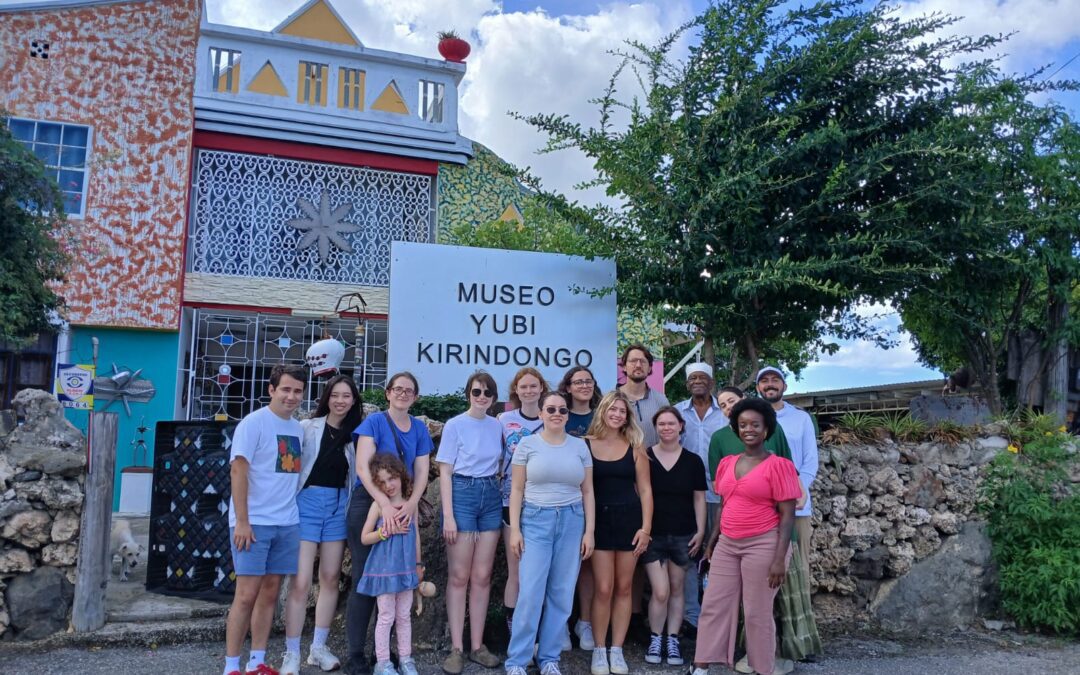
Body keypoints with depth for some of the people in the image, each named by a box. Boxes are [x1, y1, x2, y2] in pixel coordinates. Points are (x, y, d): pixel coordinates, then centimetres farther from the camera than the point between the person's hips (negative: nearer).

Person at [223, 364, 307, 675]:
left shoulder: (298, 428, 10)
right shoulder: (254, 423, -8)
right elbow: (238, 471, -12)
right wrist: (241, 521, -16)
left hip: (287, 523, 6)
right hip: (254, 522, -6)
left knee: (270, 593, 10)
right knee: (247, 594, -3)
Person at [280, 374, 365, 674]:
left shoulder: (356, 434, 7)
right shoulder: (308, 427, -3)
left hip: (339, 505, 4)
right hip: (307, 502, -4)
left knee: (330, 578, 10)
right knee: (300, 581, -7)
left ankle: (318, 648, 23)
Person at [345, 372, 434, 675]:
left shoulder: (419, 429, 9)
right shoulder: (374, 421, -4)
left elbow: (422, 472, 3)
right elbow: (362, 467, -14)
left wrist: (411, 504, -16)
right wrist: (385, 504, -26)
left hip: (403, 508, 4)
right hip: (368, 504, -4)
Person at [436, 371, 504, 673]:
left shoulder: (498, 426, 8)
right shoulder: (455, 425, -4)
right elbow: (445, 472, -6)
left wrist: (502, 495, 5)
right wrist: (448, 515, -12)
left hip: (491, 496, 4)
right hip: (462, 494, -4)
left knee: (482, 576, 7)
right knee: (459, 576, -1)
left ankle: (477, 646, 15)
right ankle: (456, 648, 7)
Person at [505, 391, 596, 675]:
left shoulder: (580, 446, 6)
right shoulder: (527, 443, 1)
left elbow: (587, 492, 9)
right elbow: (517, 489, 1)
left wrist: (589, 530, 3)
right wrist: (514, 529, -6)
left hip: (572, 521, 2)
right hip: (536, 520, -2)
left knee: (562, 594, 5)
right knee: (530, 593, -7)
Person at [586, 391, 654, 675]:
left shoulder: (634, 448, 4)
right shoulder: (585, 444, -1)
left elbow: (645, 489, 5)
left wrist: (646, 527, -3)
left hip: (629, 519, 2)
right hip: (599, 520, -2)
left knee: (624, 587, 7)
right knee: (603, 589, -2)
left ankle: (617, 650, 19)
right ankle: (599, 650, 13)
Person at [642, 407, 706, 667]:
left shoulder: (693, 461, 1)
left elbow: (699, 498, 6)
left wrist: (700, 531, 0)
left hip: (683, 534, 2)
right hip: (653, 534, -1)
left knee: (676, 590, 10)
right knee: (660, 592, -4)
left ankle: (673, 641, 22)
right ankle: (655, 639, 15)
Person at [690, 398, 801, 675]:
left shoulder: (778, 465, -9)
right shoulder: (727, 463, 9)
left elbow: (787, 515, -10)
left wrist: (780, 558, -16)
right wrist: (712, 541, 17)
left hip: (762, 545, -6)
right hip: (727, 545, 6)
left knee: (757, 613, 4)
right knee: (713, 606, 8)